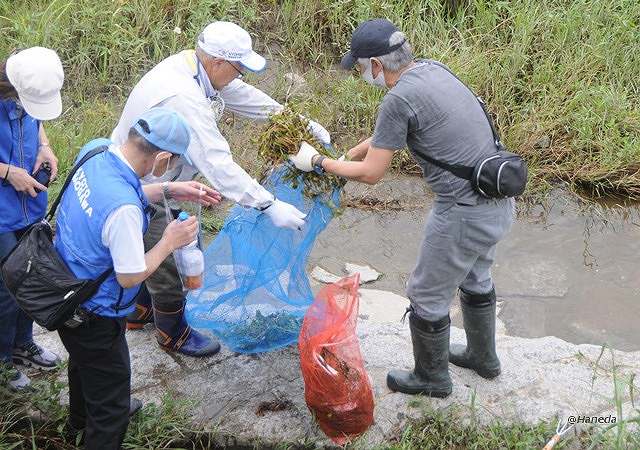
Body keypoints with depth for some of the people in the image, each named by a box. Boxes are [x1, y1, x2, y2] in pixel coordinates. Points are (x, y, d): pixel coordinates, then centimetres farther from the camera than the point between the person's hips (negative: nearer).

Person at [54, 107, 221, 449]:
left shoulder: (94, 149, -15)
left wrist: (169, 190, 1)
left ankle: (81, 417, 65)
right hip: (92, 315, -10)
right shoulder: (124, 209, -39)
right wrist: (169, 242, -14)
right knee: (112, 407, 12)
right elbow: (130, 277, -27)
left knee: (84, 361, 38)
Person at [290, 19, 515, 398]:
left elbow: (372, 173, -11)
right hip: (500, 202, 9)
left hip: (466, 214, -9)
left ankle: (431, 378, 33)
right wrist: (349, 154, 24)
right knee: (475, 279, 30)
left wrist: (318, 162, 1)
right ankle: (483, 356, 51)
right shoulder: (432, 68, 6)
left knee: (428, 296, 13)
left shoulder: (400, 99, -21)